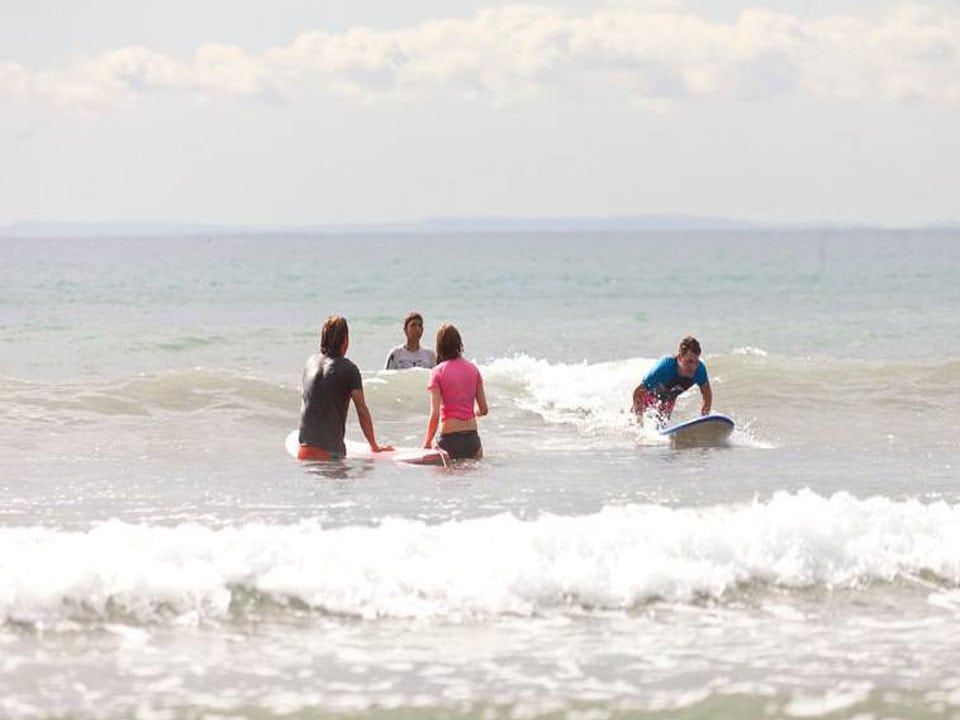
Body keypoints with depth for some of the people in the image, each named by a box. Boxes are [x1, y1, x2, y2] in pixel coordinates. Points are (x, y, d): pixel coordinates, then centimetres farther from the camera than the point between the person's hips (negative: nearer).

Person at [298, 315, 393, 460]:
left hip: (304, 449, 5)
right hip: (331, 451, -5)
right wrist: (374, 447, 7)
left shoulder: (310, 362, 12)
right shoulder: (348, 369, -4)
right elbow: (362, 412, -3)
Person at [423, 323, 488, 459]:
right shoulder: (473, 369, 6)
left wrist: (427, 443, 1)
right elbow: (483, 409, 12)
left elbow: (434, 415, -9)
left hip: (449, 438, -3)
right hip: (472, 436, 3)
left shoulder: (438, 372, -5)